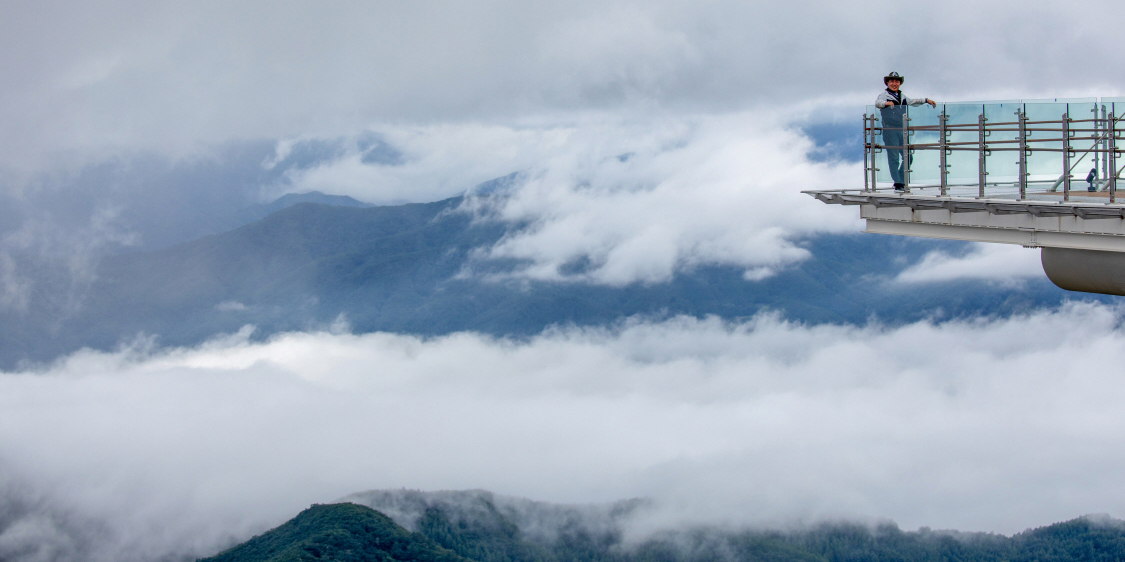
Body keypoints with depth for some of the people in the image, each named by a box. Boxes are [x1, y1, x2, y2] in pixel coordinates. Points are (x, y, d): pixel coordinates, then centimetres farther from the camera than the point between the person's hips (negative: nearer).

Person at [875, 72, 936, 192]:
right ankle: (898, 184, -4)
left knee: (908, 157, 7)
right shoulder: (884, 95, 0)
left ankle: (900, 181, 19)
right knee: (894, 158, -7)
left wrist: (926, 100, 35)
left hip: (902, 130, 7)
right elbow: (878, 103, -20)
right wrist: (887, 103, -39)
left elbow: (912, 101, 37)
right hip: (890, 131, -7)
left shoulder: (902, 96, 20)